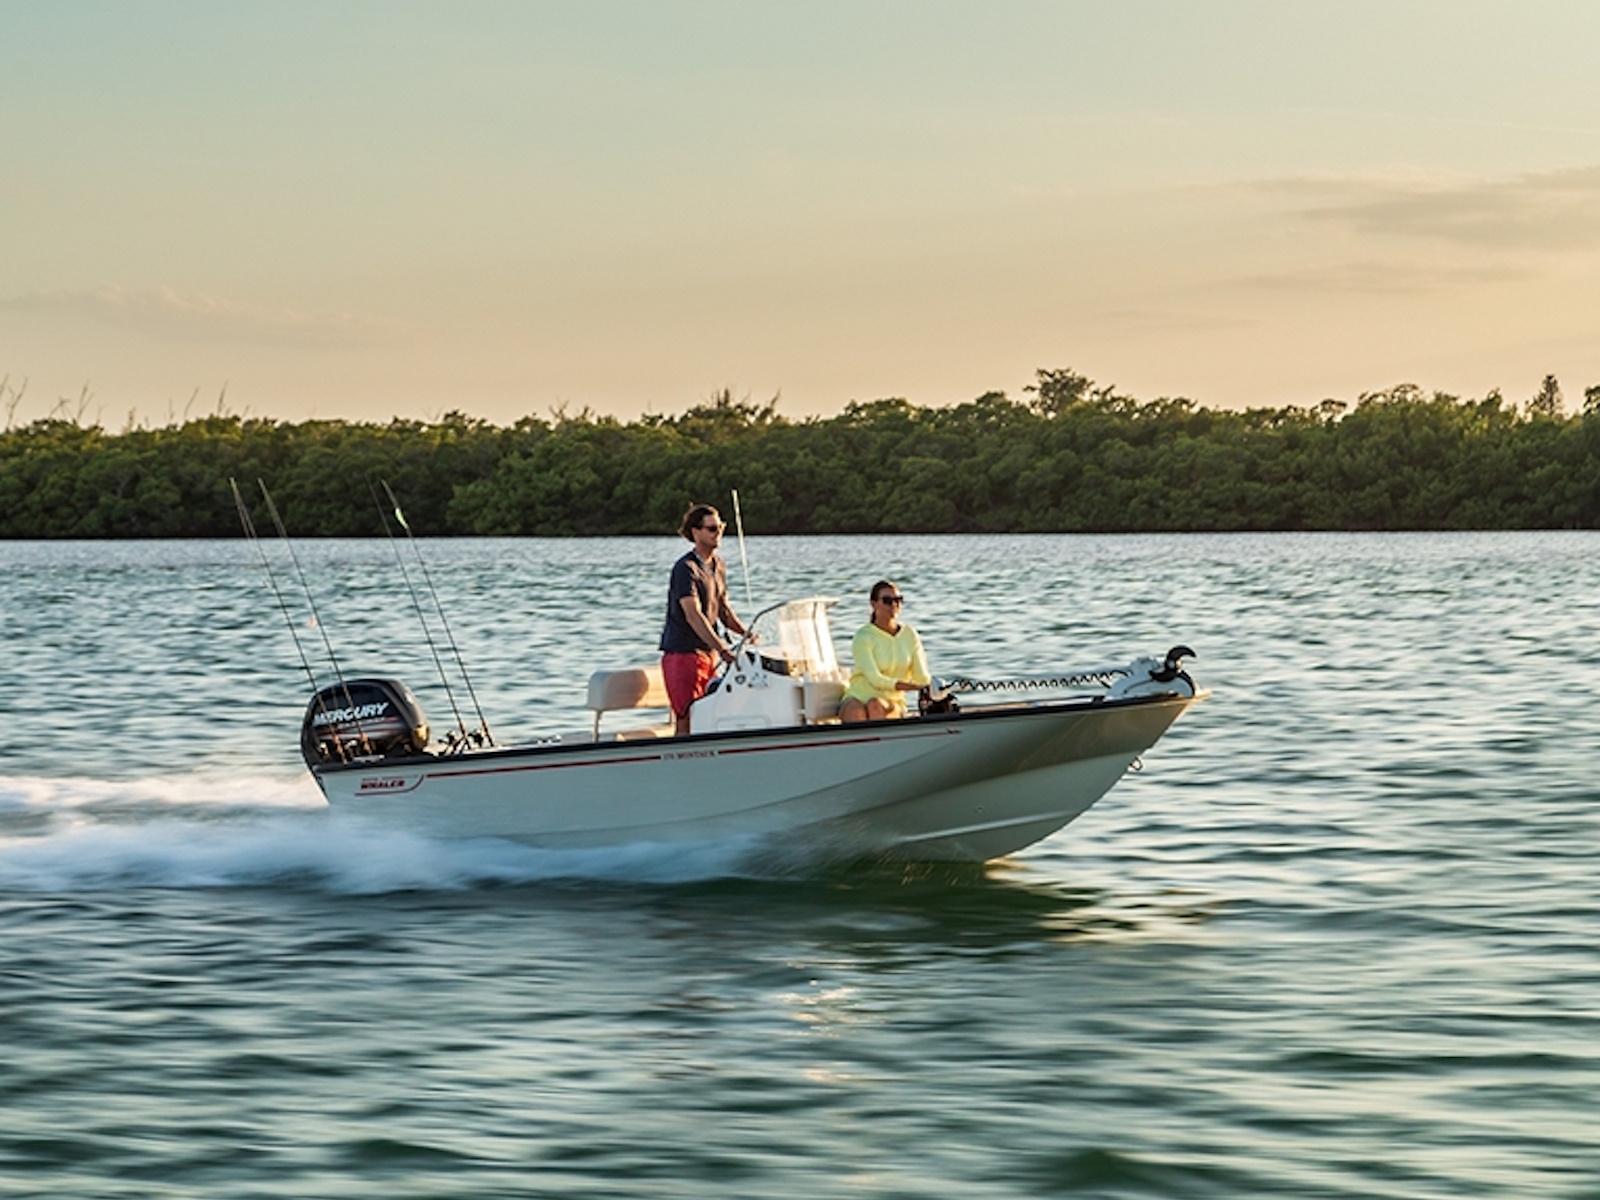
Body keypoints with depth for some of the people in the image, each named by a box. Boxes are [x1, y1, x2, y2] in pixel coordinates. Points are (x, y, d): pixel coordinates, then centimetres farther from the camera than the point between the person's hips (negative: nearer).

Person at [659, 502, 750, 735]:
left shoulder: (718, 565, 13)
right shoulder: (686, 568, -15)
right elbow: (693, 615, -25)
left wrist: (745, 632, 1)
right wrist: (722, 648, -33)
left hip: (709, 654, 8)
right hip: (682, 653, -8)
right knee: (688, 722, -11)